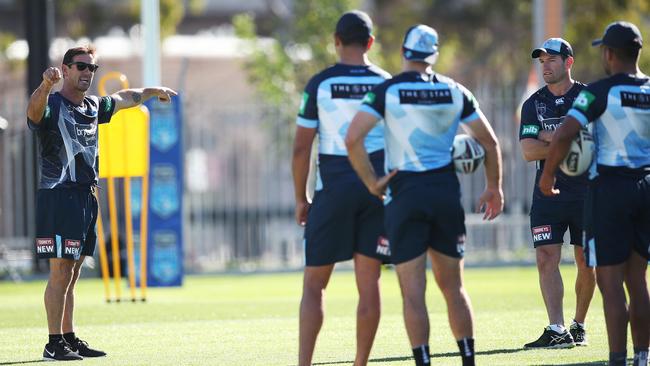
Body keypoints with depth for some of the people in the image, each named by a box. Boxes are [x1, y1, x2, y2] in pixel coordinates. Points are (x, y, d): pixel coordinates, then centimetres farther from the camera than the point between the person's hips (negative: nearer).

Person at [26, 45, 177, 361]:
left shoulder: (93, 107, 15)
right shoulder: (52, 105, -10)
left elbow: (125, 98, 35)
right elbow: (34, 110, -35)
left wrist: (155, 91, 51)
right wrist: (46, 84, -55)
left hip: (86, 198, 8)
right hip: (58, 196, -8)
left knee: (71, 274, 12)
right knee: (61, 273, -10)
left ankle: (69, 338, 16)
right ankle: (54, 344, -9)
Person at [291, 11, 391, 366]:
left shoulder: (319, 84, -2)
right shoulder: (386, 84, 3)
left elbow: (301, 147, -2)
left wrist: (300, 198, 8)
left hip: (333, 189, -2)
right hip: (377, 188, 2)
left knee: (313, 284, 3)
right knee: (369, 284, 5)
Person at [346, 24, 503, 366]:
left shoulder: (387, 91, -6)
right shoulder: (455, 92, 5)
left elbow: (353, 138, -17)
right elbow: (489, 142, 10)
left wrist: (372, 183, -7)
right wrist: (494, 188, 22)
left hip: (405, 193, -3)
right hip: (446, 190, 3)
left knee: (413, 292, -1)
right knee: (453, 287, 14)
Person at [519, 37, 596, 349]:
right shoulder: (534, 104, 7)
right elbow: (529, 151, -4)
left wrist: (552, 138, -14)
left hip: (586, 192, -1)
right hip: (548, 193, 1)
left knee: (586, 263, 4)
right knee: (546, 259, -11)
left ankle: (578, 326, 19)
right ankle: (557, 331, -14)